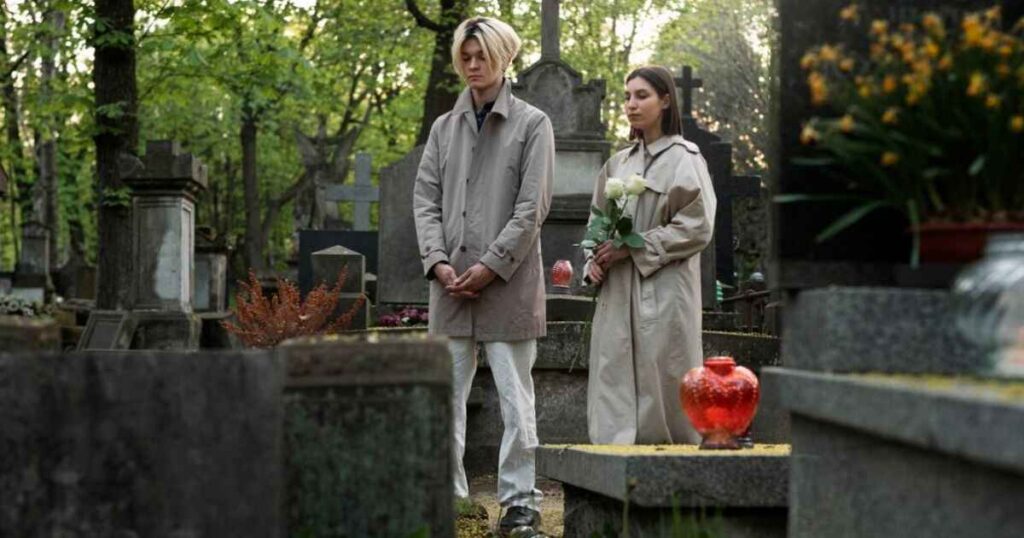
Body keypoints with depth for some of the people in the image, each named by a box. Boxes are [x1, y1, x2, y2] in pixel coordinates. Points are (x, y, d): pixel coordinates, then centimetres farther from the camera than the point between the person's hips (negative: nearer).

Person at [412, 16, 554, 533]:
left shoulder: (532, 124, 2)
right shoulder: (444, 127, 14)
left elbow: (532, 206, -5)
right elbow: (425, 198, 9)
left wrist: (491, 265, -12)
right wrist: (438, 260, -6)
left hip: (507, 283, -4)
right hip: (451, 283, 4)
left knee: (514, 397, 1)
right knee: (446, 396, 5)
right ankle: (449, 493, 13)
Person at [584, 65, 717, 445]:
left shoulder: (683, 159, -3)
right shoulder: (619, 163, 16)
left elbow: (696, 228, -10)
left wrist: (632, 248, -13)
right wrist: (594, 261, 1)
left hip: (663, 295, -6)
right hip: (617, 293, 6)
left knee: (661, 388, -4)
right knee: (613, 386, 2)